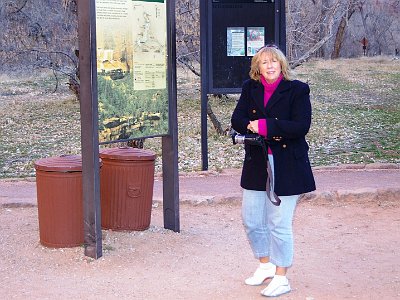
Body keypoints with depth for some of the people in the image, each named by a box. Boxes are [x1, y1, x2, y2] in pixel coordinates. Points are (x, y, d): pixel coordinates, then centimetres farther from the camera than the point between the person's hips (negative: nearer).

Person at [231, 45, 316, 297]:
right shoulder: (250, 89, 8)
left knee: (279, 224, -2)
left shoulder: (297, 90, -7)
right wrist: (254, 127, -20)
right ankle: (265, 265, 33)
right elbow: (237, 120, 1)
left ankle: (281, 278, 12)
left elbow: (301, 126, -17)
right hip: (256, 164, 5)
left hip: (287, 166, -5)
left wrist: (264, 125, -20)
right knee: (251, 219, 11)